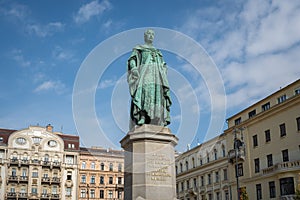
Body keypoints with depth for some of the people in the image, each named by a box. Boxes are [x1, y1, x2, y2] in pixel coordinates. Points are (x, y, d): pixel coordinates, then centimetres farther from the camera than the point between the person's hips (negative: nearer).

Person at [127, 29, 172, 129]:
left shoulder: (158, 52, 32)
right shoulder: (139, 48, 19)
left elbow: (163, 66, 27)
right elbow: (132, 60, 4)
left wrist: (164, 71, 7)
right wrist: (133, 68, -16)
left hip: (157, 77, 5)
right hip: (144, 74, -4)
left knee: (158, 97, -12)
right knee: (144, 97, -23)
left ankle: (157, 125, -20)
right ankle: (141, 123, -34)